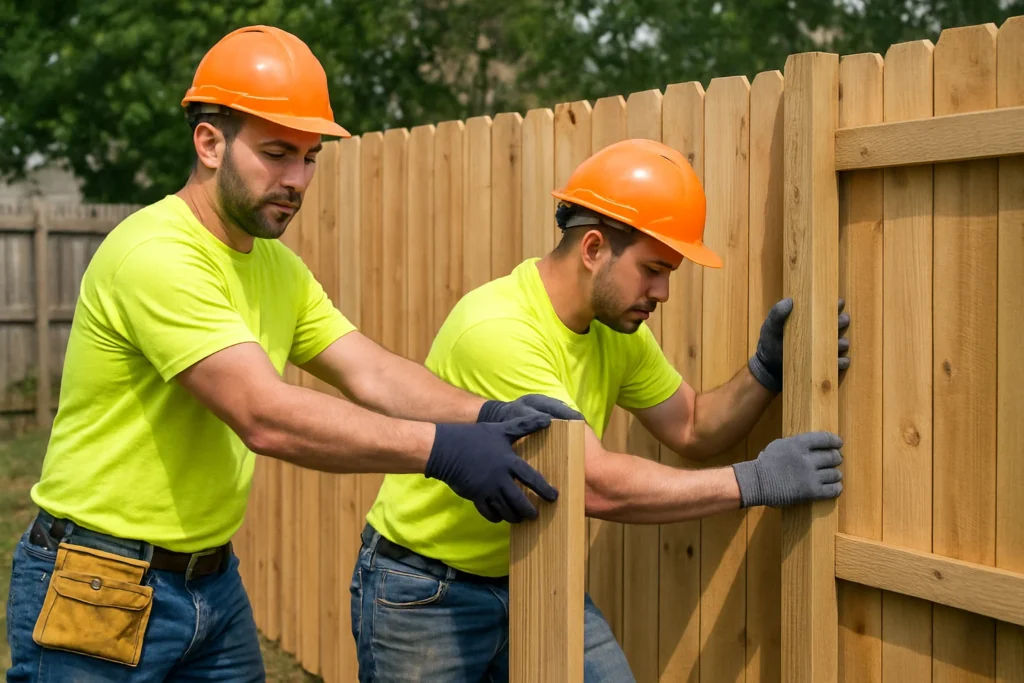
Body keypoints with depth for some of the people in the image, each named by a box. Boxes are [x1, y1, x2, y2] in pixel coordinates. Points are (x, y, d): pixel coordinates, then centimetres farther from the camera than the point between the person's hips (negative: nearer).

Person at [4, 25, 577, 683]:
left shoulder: (280, 268, 8)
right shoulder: (157, 255, -22)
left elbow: (373, 374, -1)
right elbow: (265, 417, -30)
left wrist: (486, 415, -19)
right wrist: (441, 449, -32)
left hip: (214, 579, 8)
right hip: (96, 595, -8)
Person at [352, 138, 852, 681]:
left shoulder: (617, 327, -2)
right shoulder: (498, 329, -29)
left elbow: (692, 429, 7)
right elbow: (596, 485, -32)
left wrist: (767, 368, -10)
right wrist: (754, 482, -27)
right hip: (426, 594, -7)